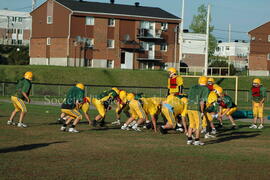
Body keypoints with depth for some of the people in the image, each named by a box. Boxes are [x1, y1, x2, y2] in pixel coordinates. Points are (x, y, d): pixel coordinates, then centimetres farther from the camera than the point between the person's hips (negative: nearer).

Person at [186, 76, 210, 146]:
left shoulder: (193, 87, 18)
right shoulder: (206, 89, 0)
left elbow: (189, 99, 16)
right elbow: (202, 102, -9)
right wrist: (202, 111, -5)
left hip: (189, 107, 6)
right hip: (197, 108, -6)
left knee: (191, 124, 17)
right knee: (198, 124, 6)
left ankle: (189, 140, 17)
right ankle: (197, 141, 7)